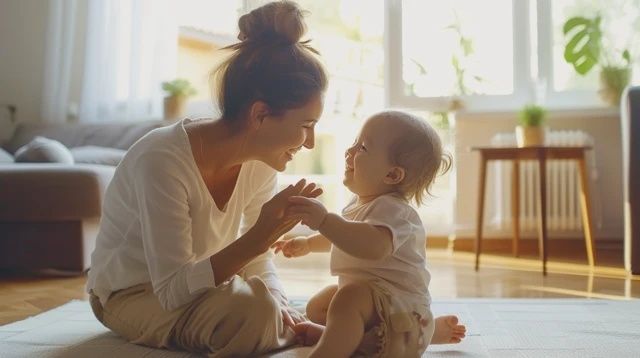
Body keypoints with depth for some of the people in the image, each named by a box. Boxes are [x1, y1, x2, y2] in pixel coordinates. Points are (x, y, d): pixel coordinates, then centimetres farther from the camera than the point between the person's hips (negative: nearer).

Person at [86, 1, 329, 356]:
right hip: (131, 295, -6)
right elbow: (172, 291, -31)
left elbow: (256, 259, -1)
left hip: (197, 285, 7)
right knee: (251, 309, -31)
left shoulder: (260, 162, -12)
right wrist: (259, 236, -39)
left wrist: (277, 303, -20)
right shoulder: (162, 161, -32)